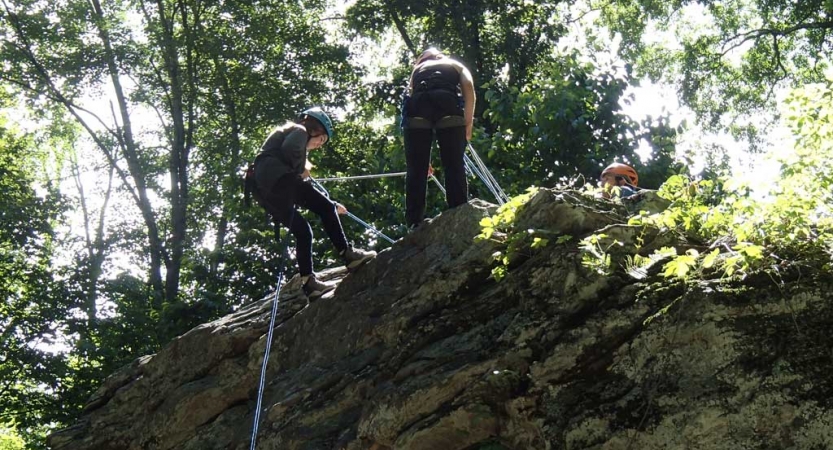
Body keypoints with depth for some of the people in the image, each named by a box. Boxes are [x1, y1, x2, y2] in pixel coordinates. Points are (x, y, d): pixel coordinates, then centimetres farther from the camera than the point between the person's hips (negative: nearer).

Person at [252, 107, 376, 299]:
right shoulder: (299, 131, 12)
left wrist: (331, 206, 38)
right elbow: (289, 147, -16)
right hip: (278, 178, -9)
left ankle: (308, 282, 2)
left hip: (263, 191, 9)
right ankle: (347, 254, -10)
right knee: (325, 208, -6)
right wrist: (300, 170, 2)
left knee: (301, 231, 10)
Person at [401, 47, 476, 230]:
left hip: (417, 107, 2)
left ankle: (414, 226, -1)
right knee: (454, 166, 2)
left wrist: (422, 156, 32)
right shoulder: (457, 66, 33)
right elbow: (468, 87, 9)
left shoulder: (418, 69, 37)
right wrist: (468, 124, 10)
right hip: (448, 102, -1)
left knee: (416, 169, 3)